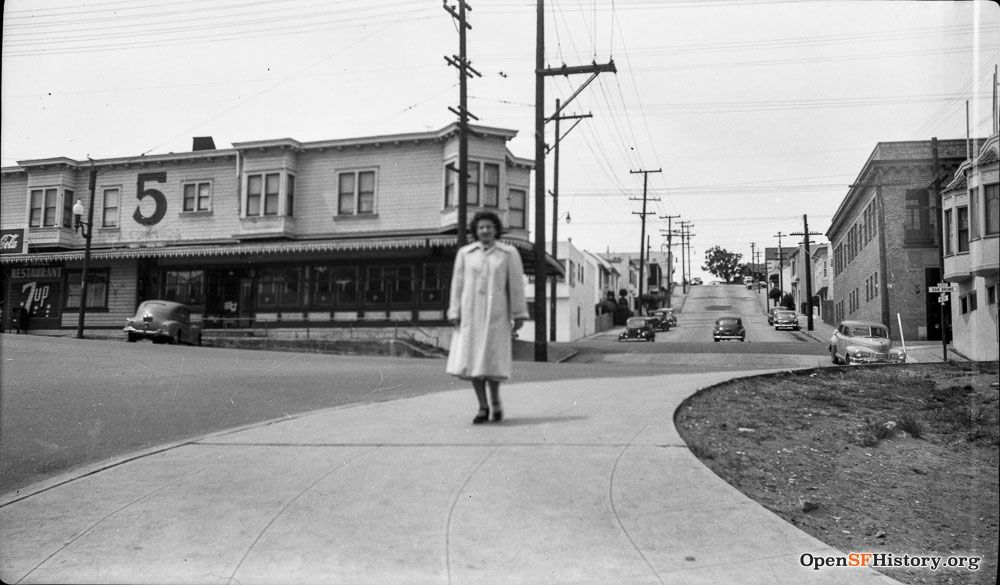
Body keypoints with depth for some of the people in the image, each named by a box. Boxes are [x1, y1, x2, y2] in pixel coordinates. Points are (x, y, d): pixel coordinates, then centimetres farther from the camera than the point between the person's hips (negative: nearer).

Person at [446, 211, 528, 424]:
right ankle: (483, 408, 10)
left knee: (491, 361, -12)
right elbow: (458, 284, 5)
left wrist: (519, 315, -2)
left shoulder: (509, 253, 0)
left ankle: (496, 401, 13)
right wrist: (454, 314, -2)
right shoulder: (464, 253, 6)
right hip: (470, 313, 2)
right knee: (471, 360, -2)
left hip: (496, 314, -2)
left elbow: (516, 285, 0)